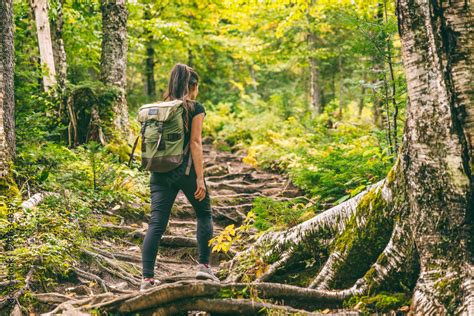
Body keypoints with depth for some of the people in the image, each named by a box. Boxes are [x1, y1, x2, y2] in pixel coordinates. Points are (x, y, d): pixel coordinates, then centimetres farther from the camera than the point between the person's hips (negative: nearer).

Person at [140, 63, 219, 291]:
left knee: (156, 223, 1)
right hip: (185, 170, -4)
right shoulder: (195, 108, -3)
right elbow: (195, 143, -10)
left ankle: (147, 277, -5)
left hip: (160, 170, 4)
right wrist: (200, 178, -11)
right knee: (204, 215, 17)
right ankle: (203, 266, 13)